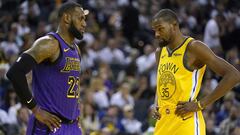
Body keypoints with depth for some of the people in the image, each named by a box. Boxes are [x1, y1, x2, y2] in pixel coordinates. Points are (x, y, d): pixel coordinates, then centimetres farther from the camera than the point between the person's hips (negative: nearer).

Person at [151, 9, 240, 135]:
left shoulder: (194, 48, -9)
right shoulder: (160, 52, 15)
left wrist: (200, 104, -16)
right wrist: (156, 105, 11)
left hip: (186, 123, -8)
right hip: (162, 124, 8)